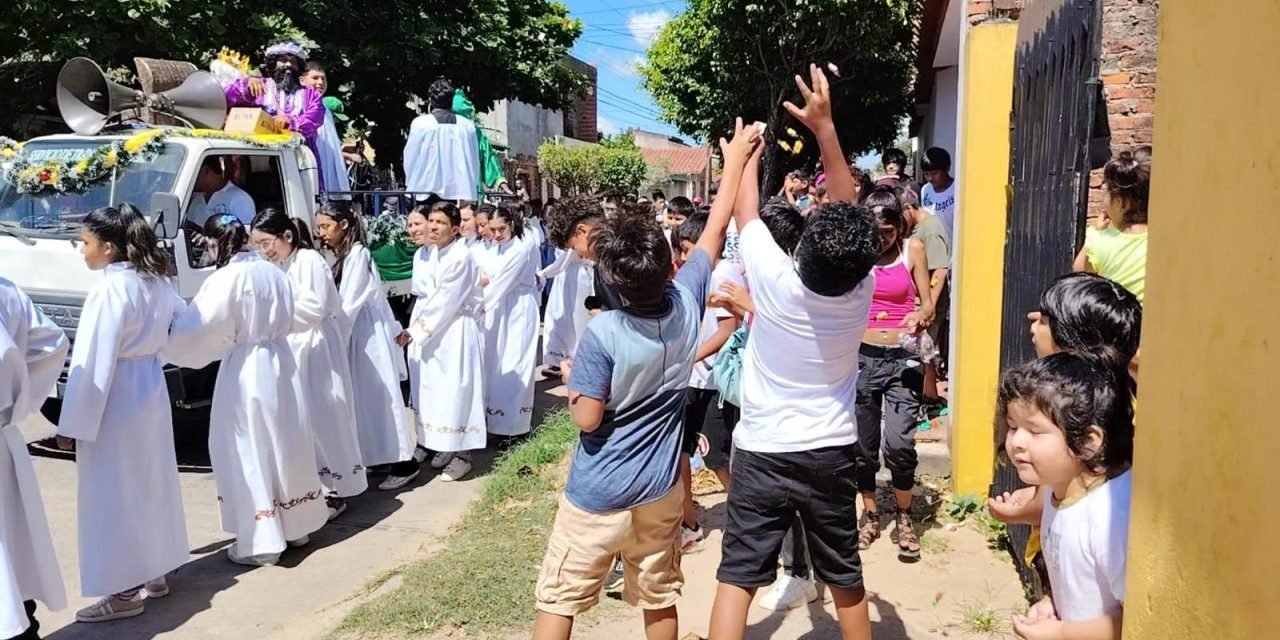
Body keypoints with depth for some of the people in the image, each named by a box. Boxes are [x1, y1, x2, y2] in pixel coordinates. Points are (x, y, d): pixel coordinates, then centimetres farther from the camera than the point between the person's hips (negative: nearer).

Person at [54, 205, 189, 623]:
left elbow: (93, 362, -20)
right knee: (151, 483, 17)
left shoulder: (110, 290, -20)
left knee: (114, 494, 2)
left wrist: (73, 423, -15)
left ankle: (125, 592, 11)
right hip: (151, 390, 9)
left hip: (117, 401, -9)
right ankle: (153, 574, 30)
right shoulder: (156, 280, 4)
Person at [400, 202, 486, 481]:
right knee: (434, 389, 12)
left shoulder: (461, 257, -17)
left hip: (456, 330, -7)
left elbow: (446, 302, -18)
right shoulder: (422, 255, 6)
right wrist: (414, 328, -2)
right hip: (430, 328, 7)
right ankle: (445, 446, 25)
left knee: (455, 389, -2)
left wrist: (415, 331, -13)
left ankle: (462, 454, 8)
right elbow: (421, 295, 11)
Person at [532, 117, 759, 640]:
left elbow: (587, 419, -17)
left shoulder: (603, 334, -23)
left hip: (597, 493, -4)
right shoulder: (687, 302, -11)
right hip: (660, 488, 5)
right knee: (660, 598, 18)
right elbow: (715, 229, 1)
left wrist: (571, 379, 2)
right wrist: (736, 158, 12)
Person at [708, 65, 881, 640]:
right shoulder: (860, 290, -13)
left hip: (762, 452, -3)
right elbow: (848, 206, -2)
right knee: (845, 577, 18)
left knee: (737, 579, 5)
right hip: (832, 453, 3)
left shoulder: (774, 280, -20)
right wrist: (824, 126, -3)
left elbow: (746, 212, -3)